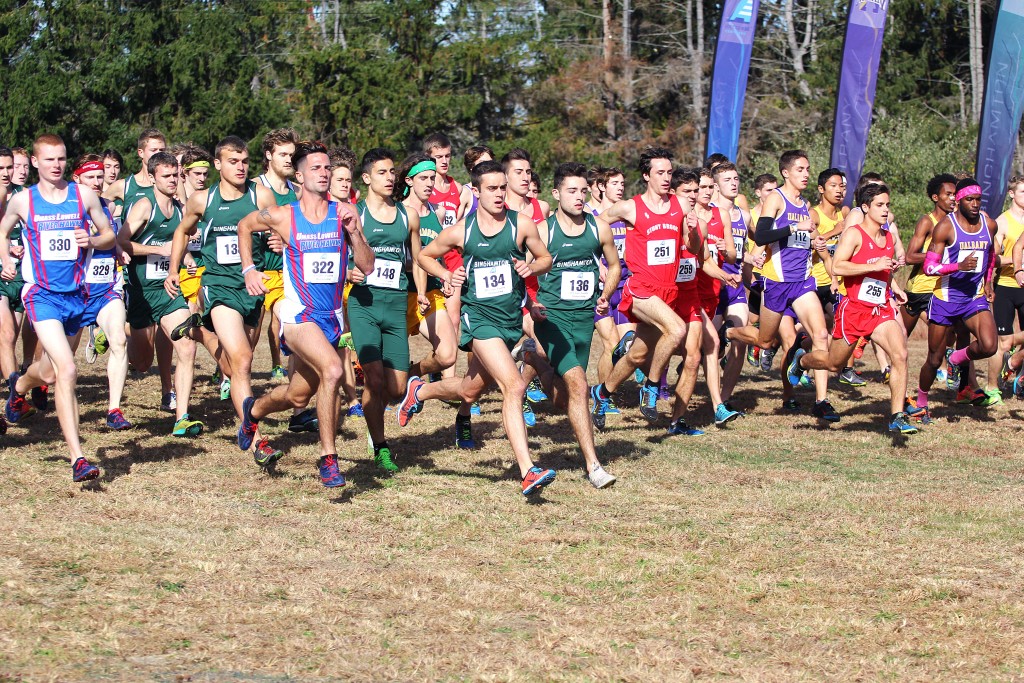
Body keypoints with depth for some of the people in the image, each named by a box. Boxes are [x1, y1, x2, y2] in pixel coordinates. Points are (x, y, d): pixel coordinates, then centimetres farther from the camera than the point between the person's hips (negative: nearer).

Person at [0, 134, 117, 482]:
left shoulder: (84, 195, 2)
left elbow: (109, 234, 12)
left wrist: (91, 240, -9)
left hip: (75, 294, 4)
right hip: (41, 294, -3)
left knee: (50, 372, 20)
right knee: (67, 371, -20)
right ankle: (77, 458, -20)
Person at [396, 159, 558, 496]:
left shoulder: (522, 225, -1)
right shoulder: (460, 231, -3)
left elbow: (546, 258, 10)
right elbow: (424, 256, 12)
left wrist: (532, 267, -12)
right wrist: (445, 274, -7)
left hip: (512, 317, 4)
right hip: (479, 315, -4)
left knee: (471, 389, 21)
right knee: (514, 386, -22)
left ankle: (419, 391, 56)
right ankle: (528, 472, -20)